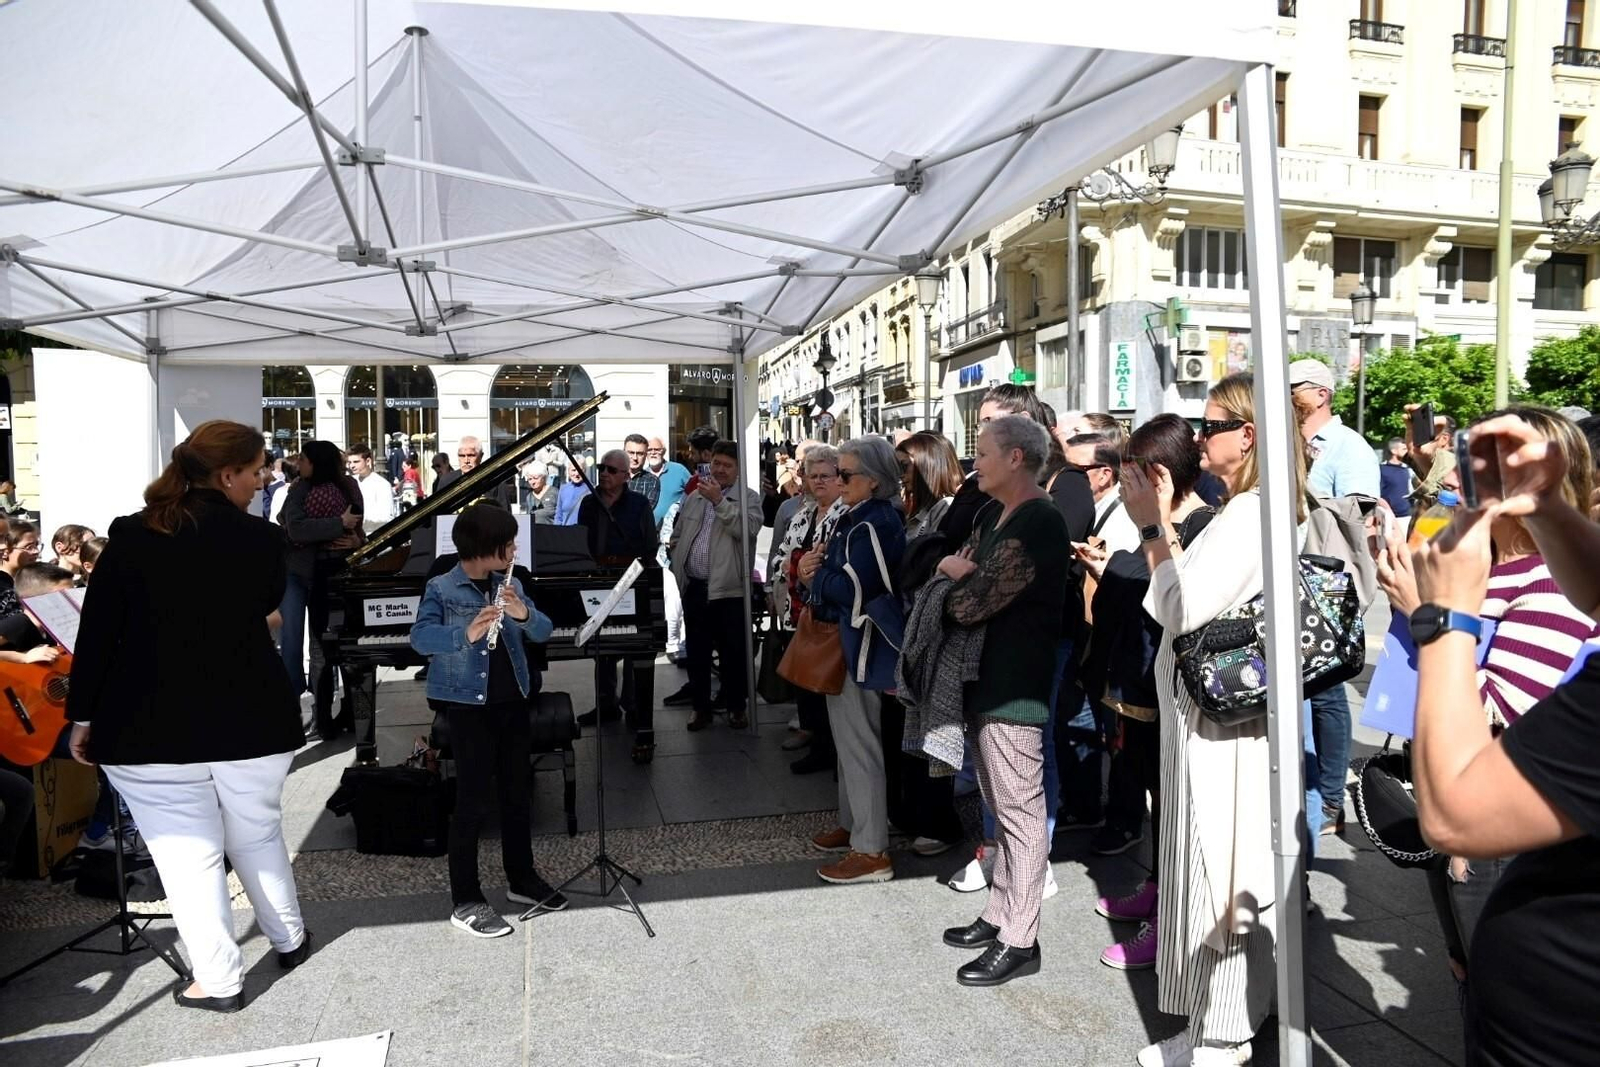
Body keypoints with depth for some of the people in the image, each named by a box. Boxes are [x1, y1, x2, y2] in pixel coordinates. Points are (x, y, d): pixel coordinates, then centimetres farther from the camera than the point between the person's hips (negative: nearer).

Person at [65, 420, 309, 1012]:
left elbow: (97, 631, -3)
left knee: (188, 853, 8)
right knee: (258, 835, 20)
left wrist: (83, 716, 5)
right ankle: (290, 939, 36)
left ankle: (219, 980, 17)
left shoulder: (131, 536, -6)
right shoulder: (261, 538, -7)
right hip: (251, 719, 1)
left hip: (150, 725, -1)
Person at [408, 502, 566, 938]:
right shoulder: (441, 589, -8)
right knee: (472, 801, -2)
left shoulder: (510, 585, 8)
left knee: (517, 793, 14)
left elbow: (543, 632, 3)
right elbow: (420, 636, -21)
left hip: (512, 701, 6)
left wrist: (524, 614, -18)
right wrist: (466, 633, -38)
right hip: (468, 705, -6)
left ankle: (522, 878, 30)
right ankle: (465, 901, 9)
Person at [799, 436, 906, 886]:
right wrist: (817, 570, -5)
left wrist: (813, 576, -10)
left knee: (859, 744, -4)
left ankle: (871, 852, 5)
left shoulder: (875, 524, -20)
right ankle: (853, 824, 34)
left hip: (861, 648, -11)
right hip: (843, 644, 11)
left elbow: (853, 588, -27)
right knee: (848, 738, 20)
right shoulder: (858, 518, 13)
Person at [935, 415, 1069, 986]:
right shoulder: (995, 516, 14)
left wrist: (958, 573, -3)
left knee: (1020, 812, 0)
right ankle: (999, 913, 32)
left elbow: (968, 602, -22)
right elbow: (953, 568, 15)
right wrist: (962, 570, -6)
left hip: (1015, 686, -10)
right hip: (986, 680, 10)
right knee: (1002, 807, 19)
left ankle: (1018, 941, 11)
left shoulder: (1038, 524, -19)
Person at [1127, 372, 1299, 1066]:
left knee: (1218, 870, 1)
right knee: (1213, 869, 18)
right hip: (1207, 711, 10)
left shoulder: (1253, 512, -18)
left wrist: (1154, 526, -15)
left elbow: (1186, 608, -24)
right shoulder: (1239, 511, 13)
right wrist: (1159, 523, 7)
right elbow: (1171, 606, 12)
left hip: (1221, 721, -10)